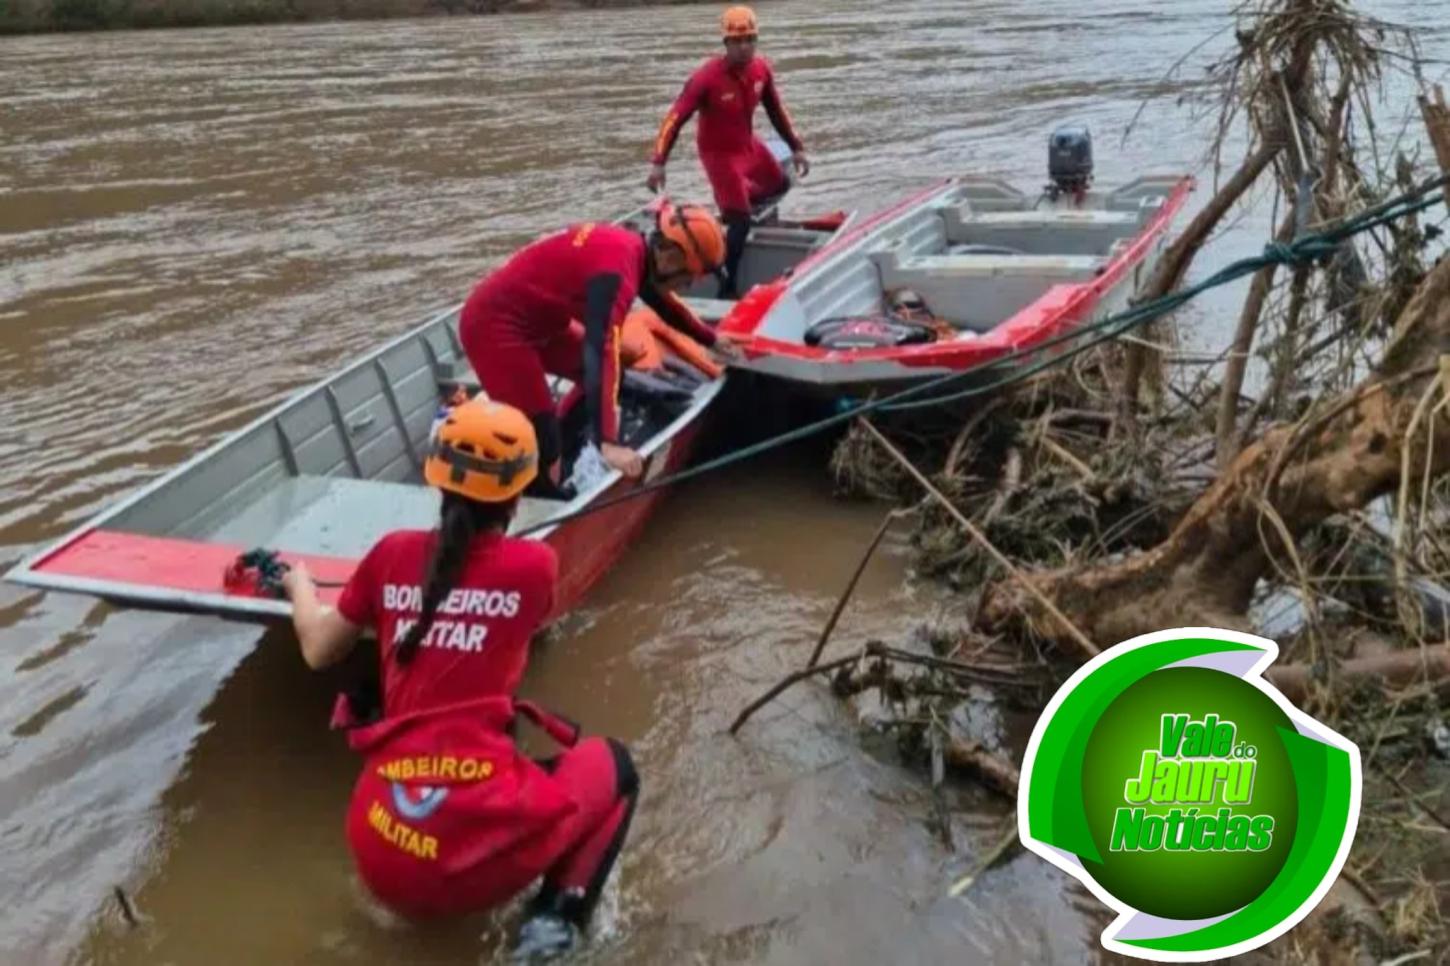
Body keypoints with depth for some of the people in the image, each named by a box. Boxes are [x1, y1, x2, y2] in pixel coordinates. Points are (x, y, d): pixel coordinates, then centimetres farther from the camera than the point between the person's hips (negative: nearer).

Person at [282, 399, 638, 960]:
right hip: (481, 844, -4)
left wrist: (300, 583, 40)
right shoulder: (533, 565, 1)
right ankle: (557, 915, 2)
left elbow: (318, 652, 20)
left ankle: (419, 902, 16)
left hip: (380, 858, 4)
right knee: (610, 763, 24)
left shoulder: (393, 554, 7)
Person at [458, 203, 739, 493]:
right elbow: (602, 351, -37)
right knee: (543, 452, -15)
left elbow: (665, 302, 22)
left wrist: (712, 340, 35)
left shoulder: (634, 248, 1)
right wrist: (607, 443, -42)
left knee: (605, 370, 18)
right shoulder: (615, 269, -28)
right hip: (494, 325, -10)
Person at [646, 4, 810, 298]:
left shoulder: (761, 69, -10)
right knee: (741, 221, -12)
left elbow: (776, 110, 6)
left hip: (749, 144, 7)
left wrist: (796, 147, 8)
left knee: (779, 185, 24)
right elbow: (676, 118, -28)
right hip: (719, 153, -7)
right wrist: (659, 162, -35)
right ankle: (727, 287, -3)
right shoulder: (707, 78, -28)